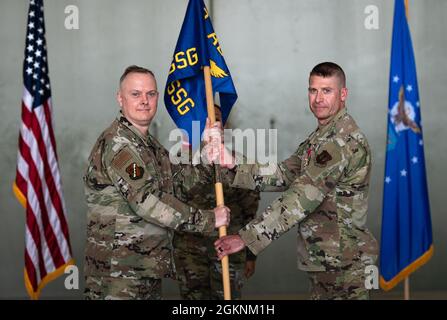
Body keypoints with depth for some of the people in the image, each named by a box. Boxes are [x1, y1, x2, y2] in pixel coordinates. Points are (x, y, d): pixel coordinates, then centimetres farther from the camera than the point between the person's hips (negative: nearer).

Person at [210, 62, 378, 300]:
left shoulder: (345, 140, -19)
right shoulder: (319, 137, 15)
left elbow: (302, 198, -25)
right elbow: (283, 175, 6)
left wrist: (247, 237, -26)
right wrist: (232, 164, -8)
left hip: (345, 265, -9)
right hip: (323, 261, 9)